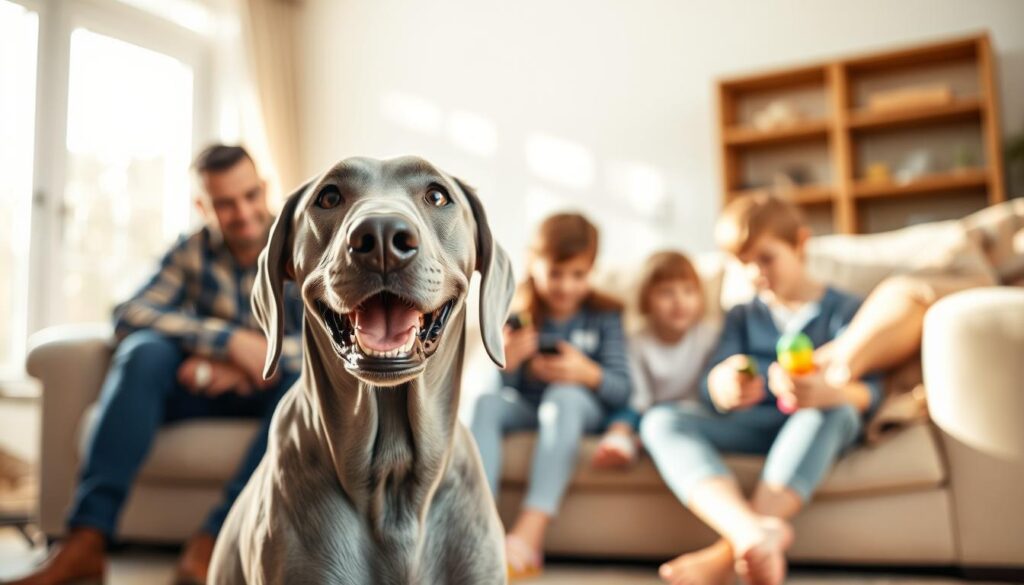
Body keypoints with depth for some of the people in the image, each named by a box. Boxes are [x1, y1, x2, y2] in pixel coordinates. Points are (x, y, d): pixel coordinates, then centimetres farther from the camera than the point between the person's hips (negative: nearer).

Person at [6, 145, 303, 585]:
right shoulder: (194, 251, 3)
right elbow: (128, 316, -13)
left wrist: (244, 366, -27)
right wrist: (228, 340, -27)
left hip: (270, 393, -1)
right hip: (203, 389, 2)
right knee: (145, 350, -27)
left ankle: (210, 542, -39)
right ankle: (86, 540, -35)